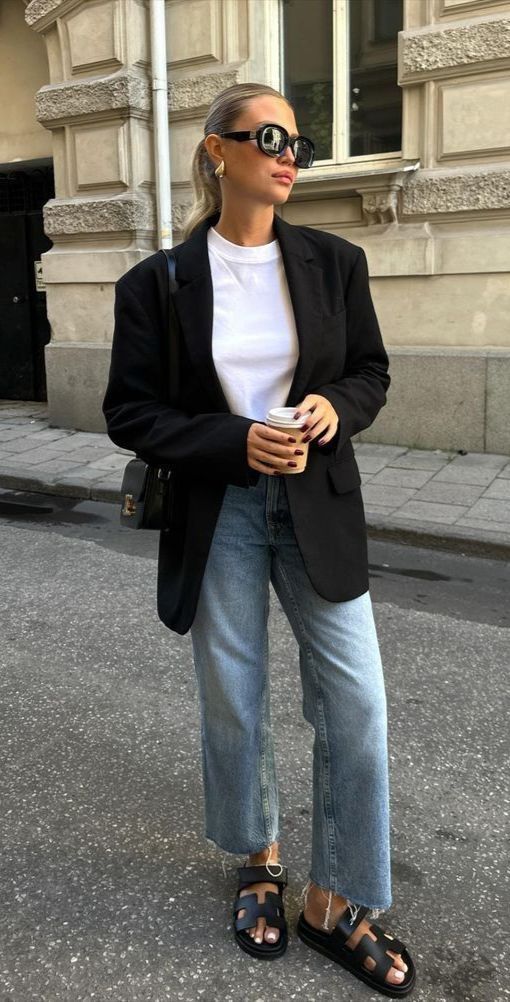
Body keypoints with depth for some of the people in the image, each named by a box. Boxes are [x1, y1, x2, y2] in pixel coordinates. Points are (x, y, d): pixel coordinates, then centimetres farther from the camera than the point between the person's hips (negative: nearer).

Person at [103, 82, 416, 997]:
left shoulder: (334, 262, 1)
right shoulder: (158, 282, -5)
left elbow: (372, 371, 9)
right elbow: (129, 413, -4)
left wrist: (337, 404, -13)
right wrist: (234, 441, -17)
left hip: (320, 511, 2)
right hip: (217, 517, -1)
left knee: (356, 706, 1)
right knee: (232, 706, 11)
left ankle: (336, 905, 22)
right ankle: (258, 862, 39)